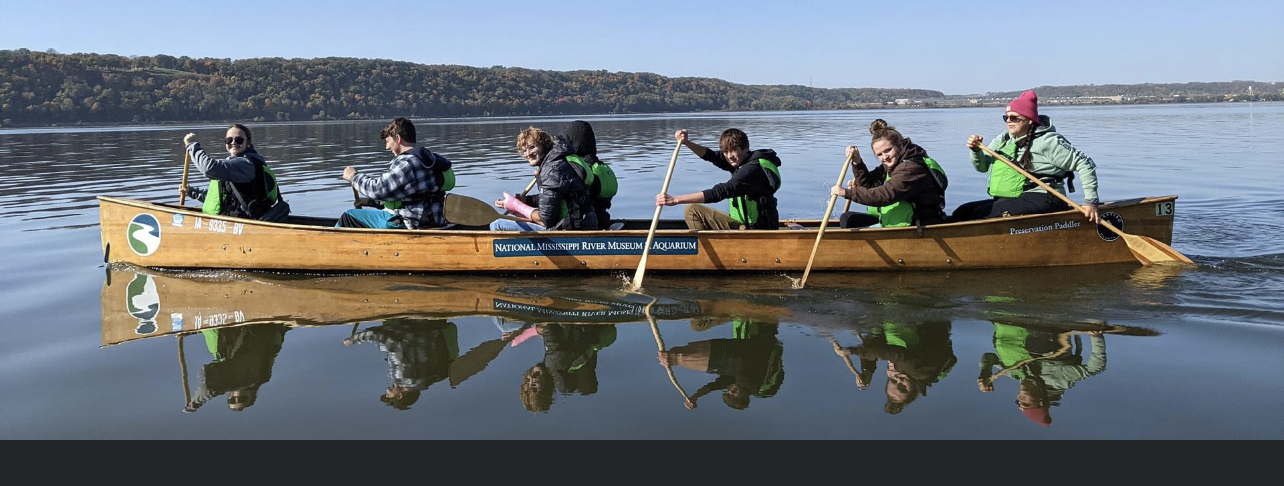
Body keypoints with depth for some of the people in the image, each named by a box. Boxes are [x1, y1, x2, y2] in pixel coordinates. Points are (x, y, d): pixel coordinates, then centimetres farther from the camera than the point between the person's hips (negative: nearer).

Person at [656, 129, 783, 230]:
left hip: (757, 230, -10)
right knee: (693, 211, 7)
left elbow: (720, 192, -31)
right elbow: (711, 155, 8)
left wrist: (676, 200, -35)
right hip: (741, 224, 10)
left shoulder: (753, 169, -24)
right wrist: (686, 142, -11)